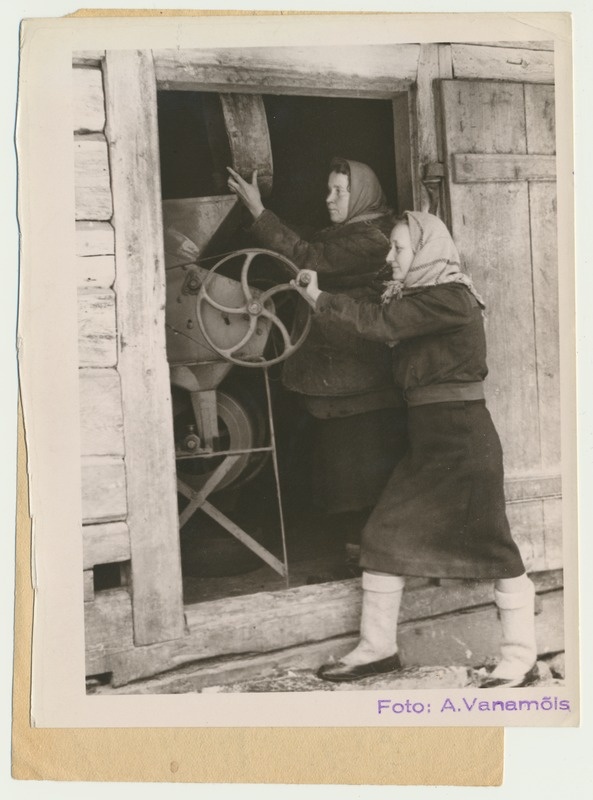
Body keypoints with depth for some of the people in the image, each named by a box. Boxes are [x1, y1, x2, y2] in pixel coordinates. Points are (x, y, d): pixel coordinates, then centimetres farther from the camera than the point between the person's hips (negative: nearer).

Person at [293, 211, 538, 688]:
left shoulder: (448, 297, -14)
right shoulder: (421, 297, 16)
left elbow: (379, 324, -18)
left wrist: (319, 299, -8)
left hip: (463, 438, -10)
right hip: (427, 438, 10)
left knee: (490, 542, -3)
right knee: (384, 535, 8)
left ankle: (521, 661, 7)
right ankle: (378, 648, 17)